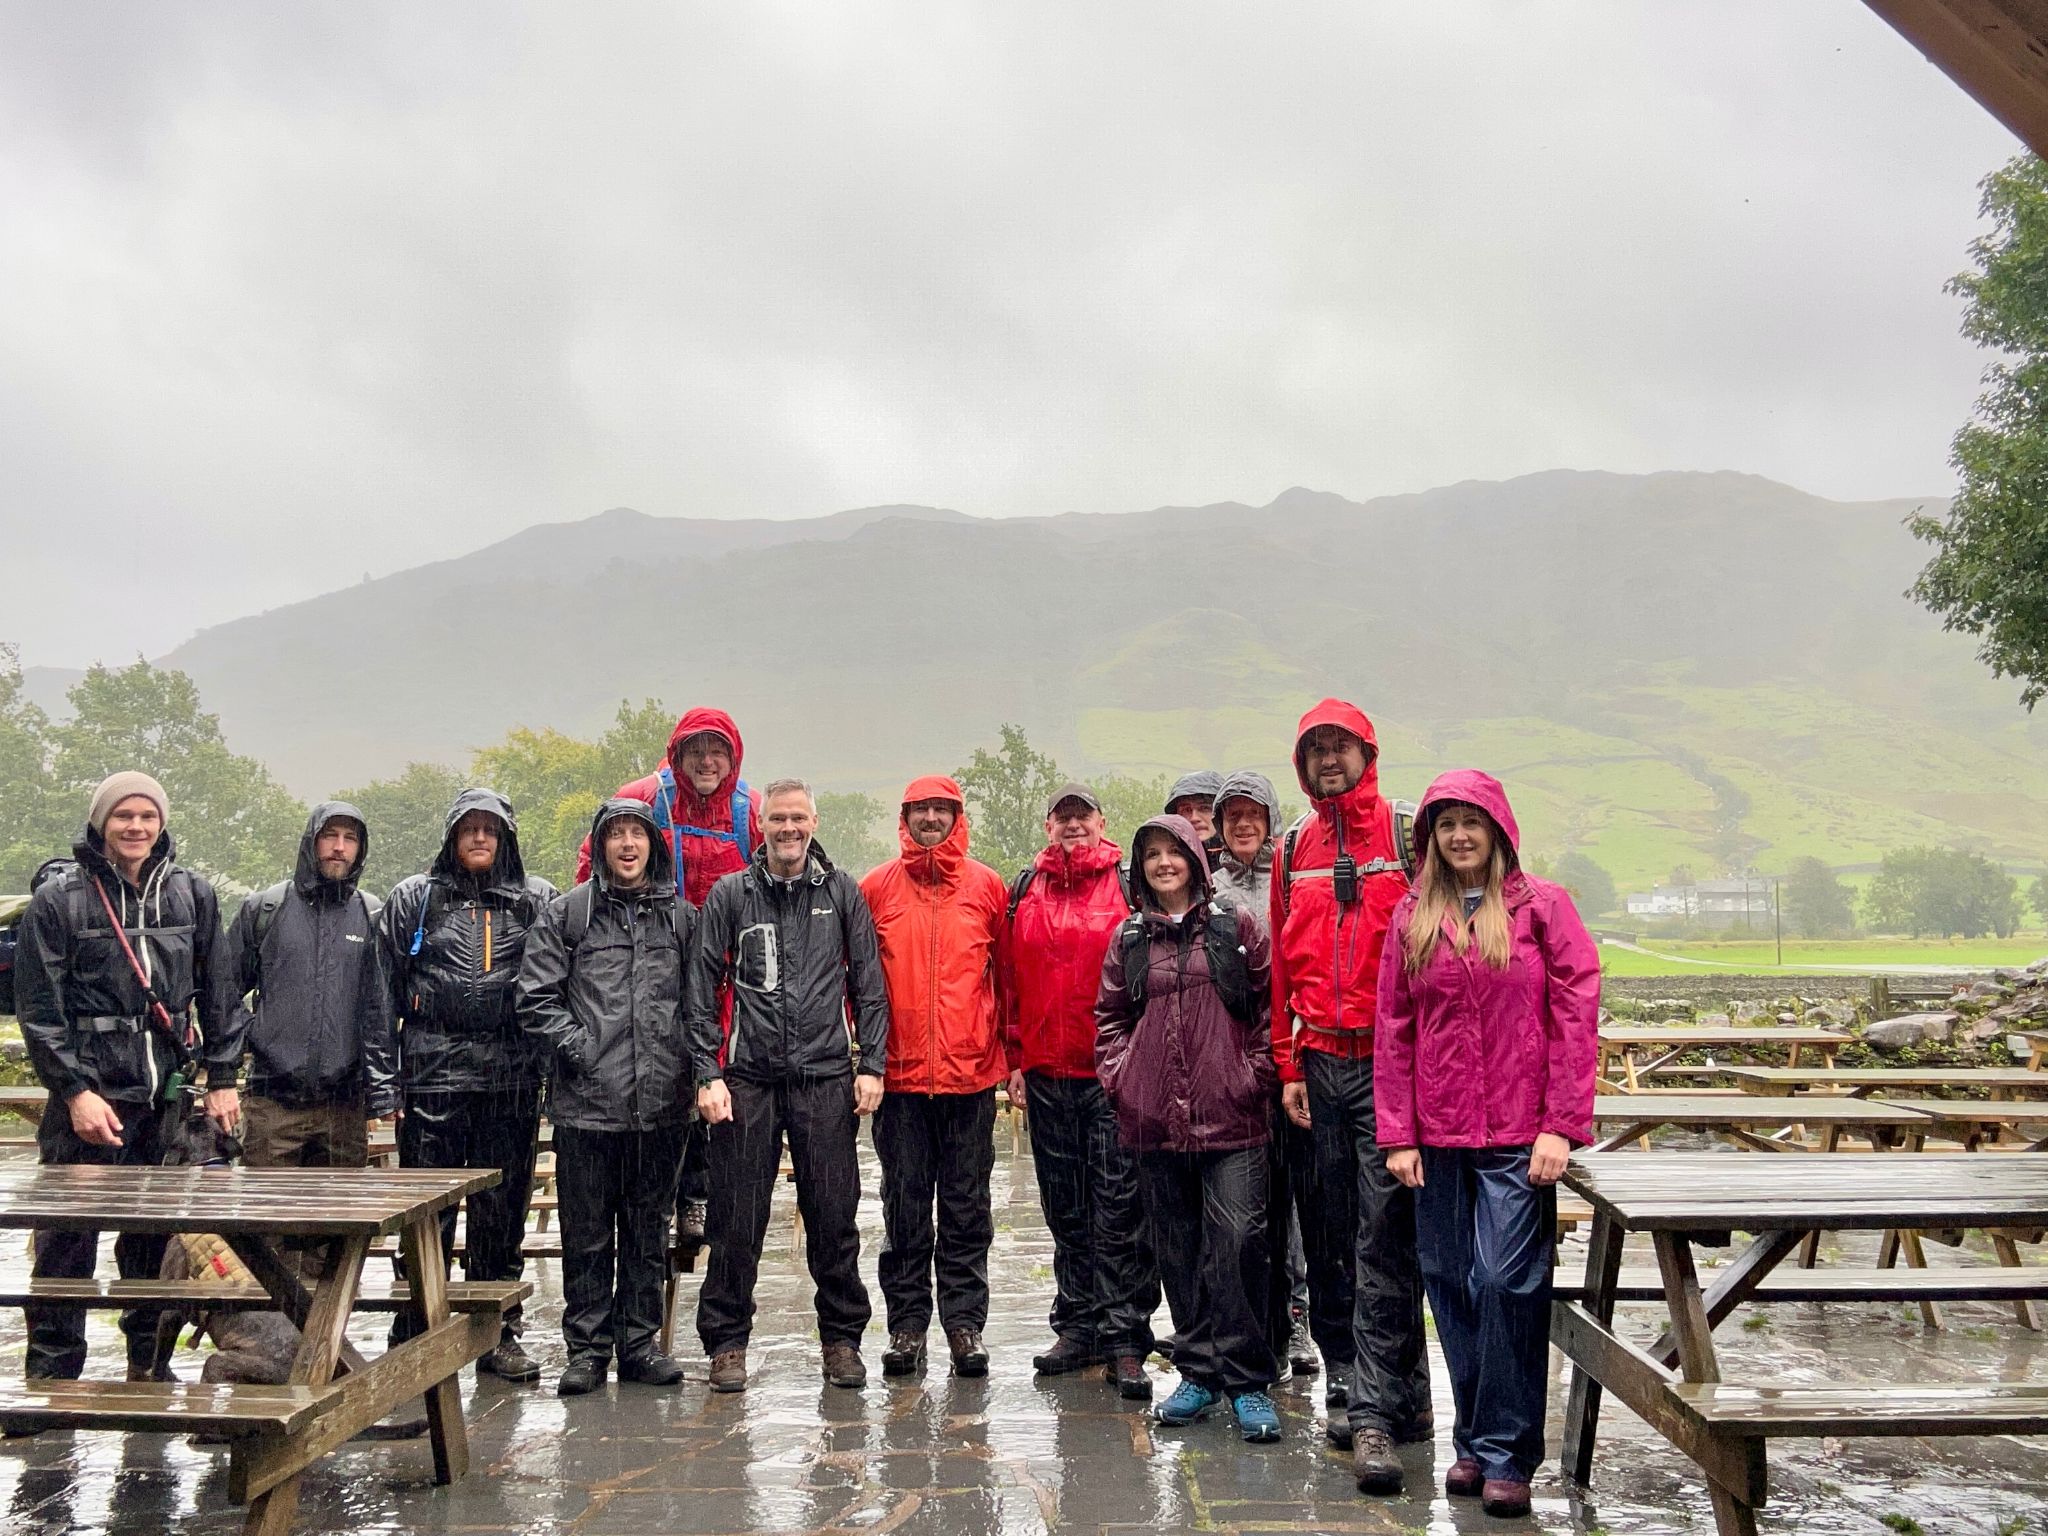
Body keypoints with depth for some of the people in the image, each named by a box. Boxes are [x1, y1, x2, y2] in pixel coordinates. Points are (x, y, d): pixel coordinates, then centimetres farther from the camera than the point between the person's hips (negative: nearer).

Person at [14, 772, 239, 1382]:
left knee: (158, 1239, 9)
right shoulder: (58, 899, -2)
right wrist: (75, 1091, -11)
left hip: (168, 1096, 3)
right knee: (67, 1243, -1)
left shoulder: (192, 895, 8)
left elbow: (216, 993, 12)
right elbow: (38, 1008, -4)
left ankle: (149, 1365, 22)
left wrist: (222, 1078, 8)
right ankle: (52, 1376, 10)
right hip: (89, 1096, -3)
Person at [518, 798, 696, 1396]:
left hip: (660, 1102, 2)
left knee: (648, 1231, 10)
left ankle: (638, 1342, 20)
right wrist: (581, 1048, -10)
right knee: (587, 1233, 4)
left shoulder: (682, 915, 9)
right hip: (588, 1101, -2)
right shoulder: (566, 913, 1)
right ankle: (586, 1347, 14)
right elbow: (536, 997, -2)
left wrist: (688, 1061, 3)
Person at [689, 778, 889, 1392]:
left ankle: (842, 1336, 18)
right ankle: (727, 1341, 15)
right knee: (737, 1219, 2)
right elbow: (702, 990, 4)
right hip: (748, 1076, 0)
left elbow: (868, 984, 8)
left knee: (833, 1215, 4)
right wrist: (707, 1073, -3)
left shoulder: (842, 892, 7)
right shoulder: (729, 895, 5)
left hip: (825, 1076, 0)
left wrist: (871, 1064, 0)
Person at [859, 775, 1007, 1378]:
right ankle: (907, 1323, 15)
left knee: (966, 1205, 6)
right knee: (904, 1204, 6)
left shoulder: (986, 886, 4)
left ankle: (965, 1322, 14)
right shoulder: (876, 888, 3)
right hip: (899, 1074, 0)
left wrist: (1008, 1050, 7)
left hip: (971, 1072, 0)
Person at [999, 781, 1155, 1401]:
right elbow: (1008, 978, 12)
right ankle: (1078, 1326, 22)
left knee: (1119, 1205, -4)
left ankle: (1125, 1339, 2)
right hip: (1046, 1072, 4)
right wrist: (1014, 1058, 7)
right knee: (1065, 1208, 12)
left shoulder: (1130, 886, 0)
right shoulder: (1025, 890, 11)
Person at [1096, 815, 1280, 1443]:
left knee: (1238, 1240, -8)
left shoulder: (1236, 925, 3)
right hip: (1155, 1117, 4)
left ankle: (1247, 1380, 1)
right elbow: (1109, 1014, 19)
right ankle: (1199, 1372, 19)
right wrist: (1117, 1075, 7)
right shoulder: (1129, 938, 12)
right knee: (1177, 1249, 9)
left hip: (1230, 1114, -3)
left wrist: (1256, 1073, -4)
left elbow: (1270, 1003, 3)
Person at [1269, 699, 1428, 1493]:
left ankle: (1375, 1412, -6)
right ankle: (1355, 1383, 21)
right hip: (1322, 1066, 5)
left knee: (1385, 1242, -7)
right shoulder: (1294, 851, 13)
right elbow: (1284, 963, 14)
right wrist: (1289, 1065, 10)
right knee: (1332, 1240, 9)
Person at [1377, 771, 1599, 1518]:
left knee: (1509, 1282, -8)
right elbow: (1392, 1029, 7)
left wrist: (1561, 1126, -10)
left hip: (1518, 1136, -3)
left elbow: (1576, 1016, -4)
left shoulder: (1543, 906, -1)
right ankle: (1472, 1440, 21)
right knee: (1451, 1285, 8)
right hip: (1438, 1139, 4)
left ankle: (1507, 1454, 3)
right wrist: (1397, 1134, 1)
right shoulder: (1413, 917, 8)